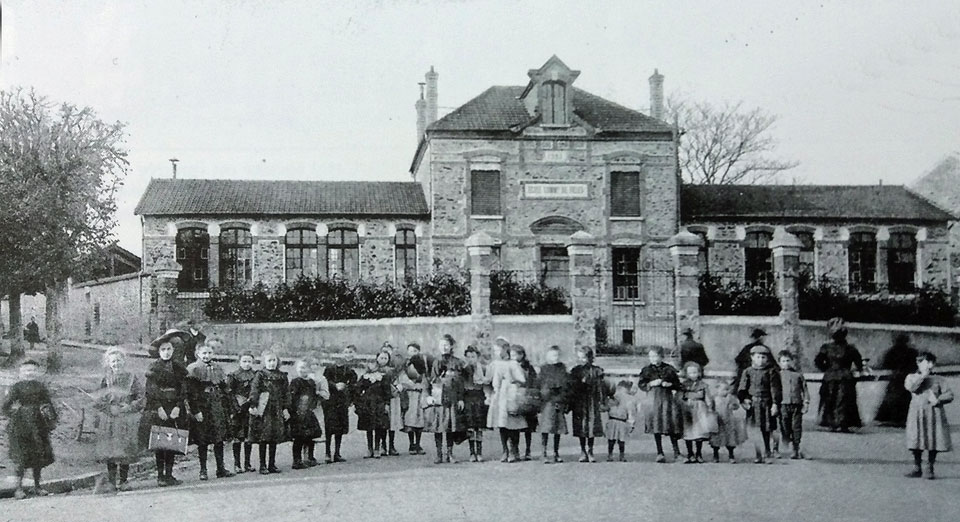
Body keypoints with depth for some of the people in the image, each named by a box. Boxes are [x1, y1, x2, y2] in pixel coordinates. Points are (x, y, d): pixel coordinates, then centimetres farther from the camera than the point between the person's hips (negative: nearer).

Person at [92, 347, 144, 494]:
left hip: (127, 421, -2)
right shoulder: (105, 381, 10)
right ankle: (111, 482, -1)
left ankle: (123, 481, 6)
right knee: (109, 452, -4)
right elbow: (99, 402, 7)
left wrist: (128, 408, -14)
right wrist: (111, 409, -9)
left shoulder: (132, 379, 4)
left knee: (125, 452, -3)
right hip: (109, 421, 2)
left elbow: (140, 399, 1)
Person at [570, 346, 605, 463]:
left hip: (592, 402, -1)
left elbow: (601, 386, 3)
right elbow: (572, 387, 4)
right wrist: (571, 403, 0)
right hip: (579, 402, 1)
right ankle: (583, 452, 12)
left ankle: (590, 451, 10)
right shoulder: (575, 371, 5)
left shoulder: (596, 371, 2)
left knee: (592, 426, -1)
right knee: (581, 426, 2)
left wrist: (602, 401, -2)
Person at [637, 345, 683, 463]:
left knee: (672, 426, 0)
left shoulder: (669, 369, 7)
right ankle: (659, 452, 4)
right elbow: (641, 384, 3)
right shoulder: (646, 370, 7)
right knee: (656, 426, -3)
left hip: (667, 397, 0)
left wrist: (669, 384, -11)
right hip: (653, 399, 0)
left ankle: (676, 451, 12)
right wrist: (651, 384, -12)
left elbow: (677, 384, 9)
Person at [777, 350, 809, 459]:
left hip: (797, 405, 1)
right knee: (785, 426, -3)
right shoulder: (778, 376, 6)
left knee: (797, 427, 1)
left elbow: (805, 390, 11)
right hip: (783, 404, 0)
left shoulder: (798, 375, 9)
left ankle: (796, 449, 9)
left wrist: (806, 403, 2)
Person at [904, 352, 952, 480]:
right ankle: (917, 468, 6)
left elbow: (949, 395, 5)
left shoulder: (938, 379, 12)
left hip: (934, 413, 1)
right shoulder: (911, 377, 11)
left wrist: (938, 400, -12)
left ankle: (930, 469, 8)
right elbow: (911, 387, -12)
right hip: (917, 415, -1)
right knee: (916, 441, -5)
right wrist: (923, 376, -6)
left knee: (934, 441, -2)